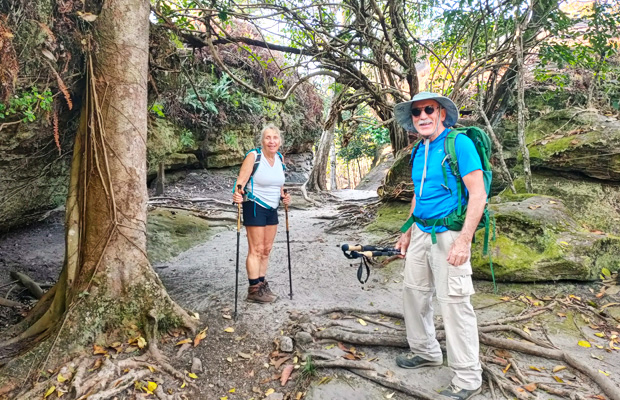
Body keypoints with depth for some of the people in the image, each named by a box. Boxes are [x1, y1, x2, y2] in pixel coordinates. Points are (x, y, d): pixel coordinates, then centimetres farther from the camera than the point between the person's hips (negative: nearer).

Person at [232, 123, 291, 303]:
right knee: (256, 250, -3)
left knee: (266, 249, 11)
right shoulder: (254, 156, -14)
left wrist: (283, 196, 5)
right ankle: (254, 290, 6)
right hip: (255, 207, -7)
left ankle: (262, 284, 23)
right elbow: (241, 180, -20)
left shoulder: (280, 158, 6)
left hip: (272, 208, 7)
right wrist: (237, 195, -38)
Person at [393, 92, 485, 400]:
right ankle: (425, 351, 36)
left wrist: (463, 241, -22)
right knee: (414, 292, 15)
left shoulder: (460, 144, -12)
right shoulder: (418, 152, 12)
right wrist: (408, 233, 20)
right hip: (421, 233, 8)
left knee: (454, 304, -3)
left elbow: (478, 195, -17)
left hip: (449, 235, -8)